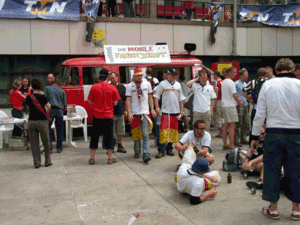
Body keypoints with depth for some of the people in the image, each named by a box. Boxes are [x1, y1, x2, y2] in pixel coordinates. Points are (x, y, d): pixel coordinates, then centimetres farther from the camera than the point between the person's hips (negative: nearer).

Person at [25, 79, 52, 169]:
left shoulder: (28, 97, 0)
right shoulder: (42, 96, -10)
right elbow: (49, 107, -9)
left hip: (31, 121, 3)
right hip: (42, 121, -3)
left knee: (34, 142, 8)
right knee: (46, 142, 10)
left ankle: (37, 163, 10)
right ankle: (47, 161, 17)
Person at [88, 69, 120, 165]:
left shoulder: (94, 87, -4)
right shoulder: (113, 88, -4)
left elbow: (90, 101, 3)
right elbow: (115, 103, 1)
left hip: (97, 115, 1)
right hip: (108, 115, -1)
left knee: (95, 136, 10)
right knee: (109, 136, 7)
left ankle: (92, 158, 14)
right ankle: (110, 158, 11)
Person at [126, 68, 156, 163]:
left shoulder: (147, 84, 10)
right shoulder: (129, 86, 3)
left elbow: (150, 97, 15)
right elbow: (128, 100, -1)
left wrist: (152, 109, 7)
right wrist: (129, 113, -11)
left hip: (145, 112, 0)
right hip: (134, 113, 0)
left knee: (146, 134, -10)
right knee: (136, 134, 8)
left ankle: (146, 154, -16)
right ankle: (137, 152, 25)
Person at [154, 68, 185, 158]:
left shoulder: (178, 84, 14)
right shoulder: (162, 84, 1)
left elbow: (181, 98, 18)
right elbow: (156, 96, 2)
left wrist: (181, 110, 13)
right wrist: (157, 107, -8)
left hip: (175, 111, 4)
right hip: (165, 111, -4)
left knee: (173, 130, 7)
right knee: (163, 130, -10)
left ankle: (169, 148, 18)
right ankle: (161, 150, -5)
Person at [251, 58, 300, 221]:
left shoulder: (268, 85, -1)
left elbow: (260, 113, -1)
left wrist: (255, 136, 6)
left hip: (273, 133, 0)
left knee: (272, 170, 9)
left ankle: (273, 209, 17)